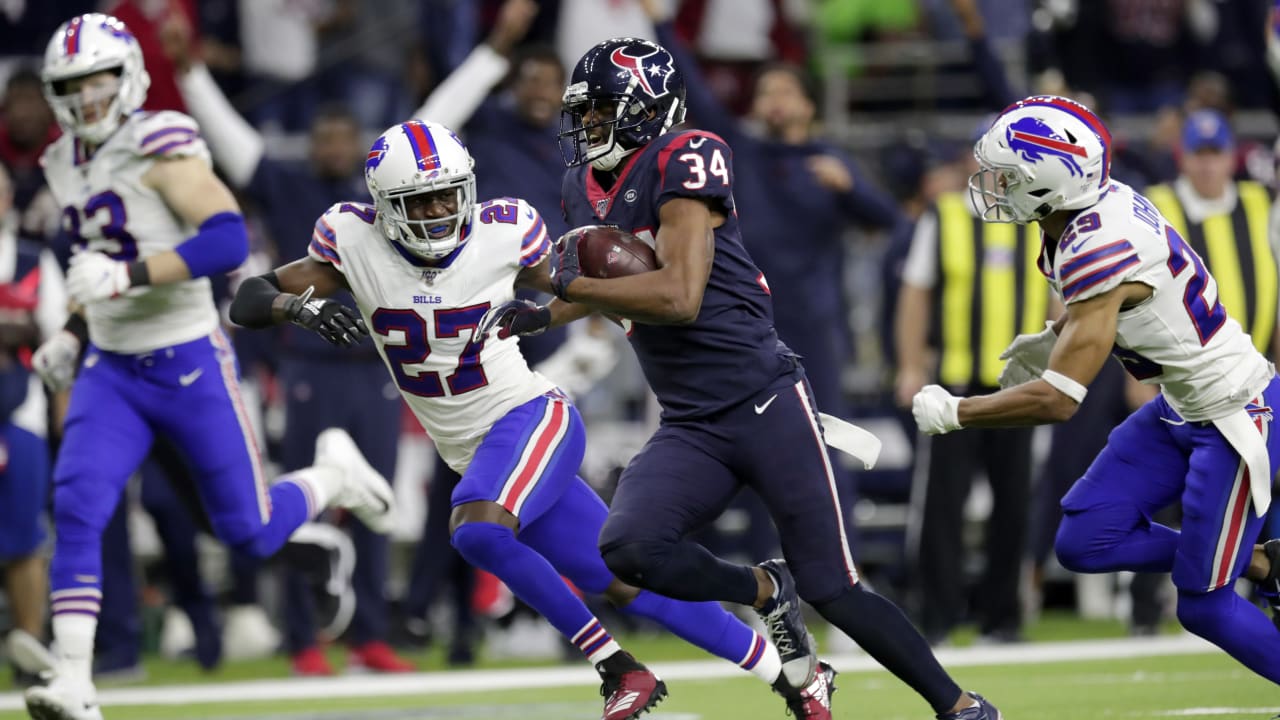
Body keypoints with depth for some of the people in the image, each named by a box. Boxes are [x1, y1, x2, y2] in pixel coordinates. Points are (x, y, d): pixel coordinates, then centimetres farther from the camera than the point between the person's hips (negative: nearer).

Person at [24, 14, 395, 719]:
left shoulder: (161, 146, -15)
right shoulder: (68, 165, 9)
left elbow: (227, 240, -27)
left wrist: (127, 275, -33)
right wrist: (73, 335, 13)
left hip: (189, 365, -6)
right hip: (111, 371, 6)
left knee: (250, 531, 3)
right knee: (75, 508, -16)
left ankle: (333, 474, 35)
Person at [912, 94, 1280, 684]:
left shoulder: (1100, 249, -30)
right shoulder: (1107, 204, -3)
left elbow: (1058, 400, -29)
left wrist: (953, 413, -16)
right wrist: (1054, 341, 5)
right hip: (1180, 410, 9)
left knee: (1202, 606, -3)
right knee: (1083, 542, 4)